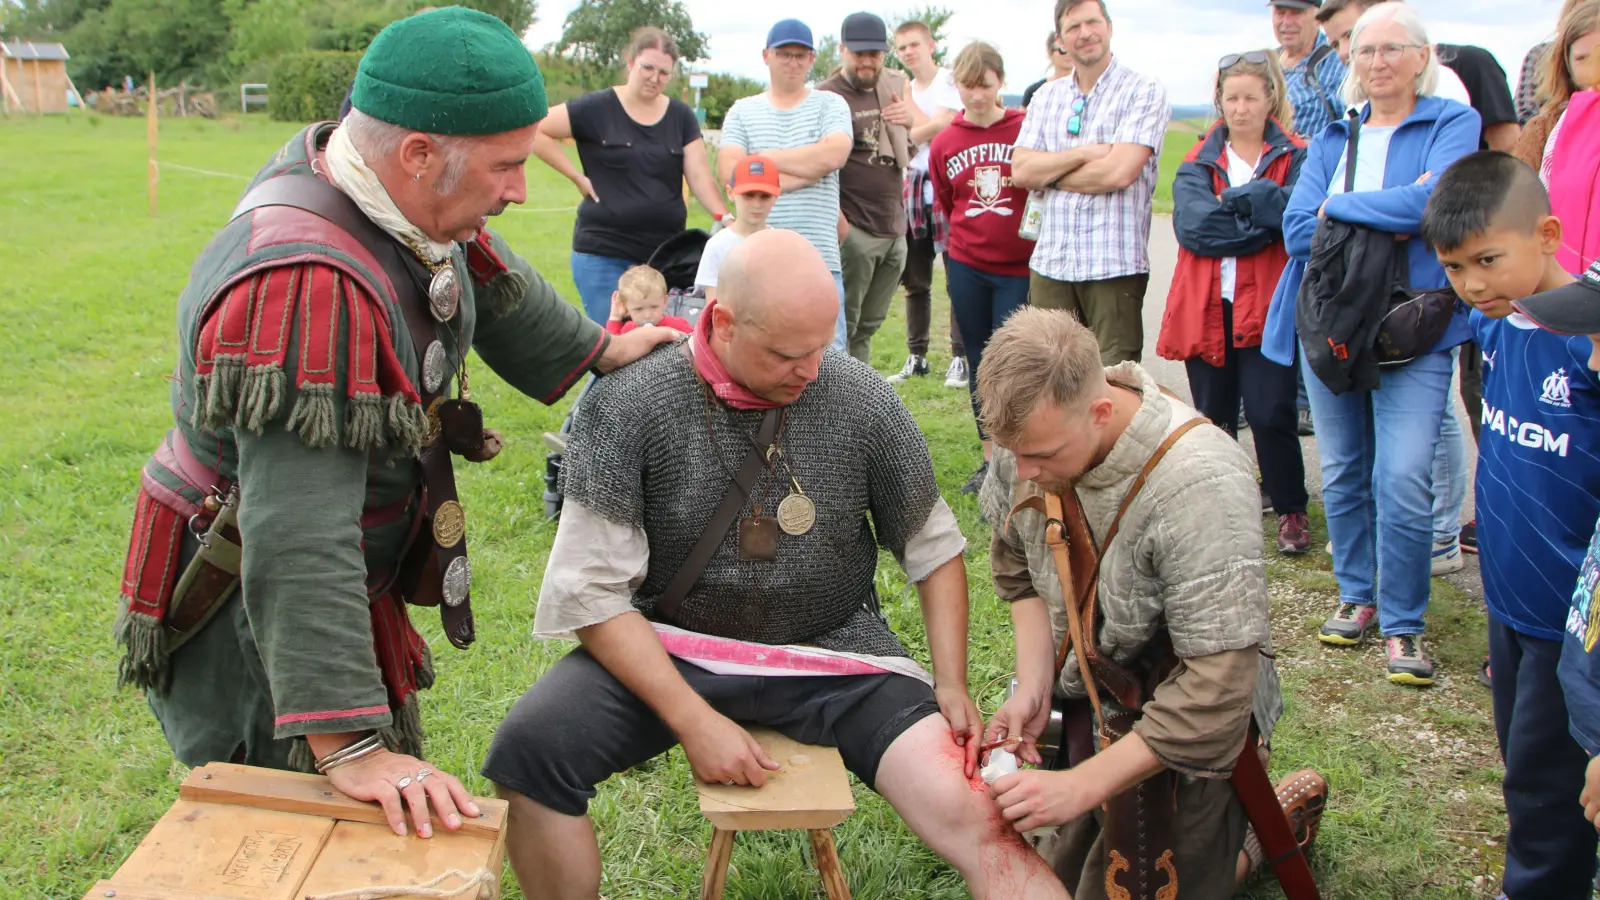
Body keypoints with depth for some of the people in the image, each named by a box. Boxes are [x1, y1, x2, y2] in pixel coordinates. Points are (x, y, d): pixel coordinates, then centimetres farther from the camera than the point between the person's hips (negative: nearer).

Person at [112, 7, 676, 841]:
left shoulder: (403, 200, -7)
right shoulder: (301, 288, -36)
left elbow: (488, 280, 17)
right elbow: (297, 544, -39)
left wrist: (595, 348, 31)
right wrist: (350, 746, -39)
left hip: (344, 591, 9)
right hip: (244, 624, -9)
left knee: (393, 830, 21)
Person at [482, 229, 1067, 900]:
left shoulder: (862, 399, -5)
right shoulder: (628, 405, -9)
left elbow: (933, 548, 7)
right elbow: (595, 591, -10)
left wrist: (951, 686, -2)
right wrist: (694, 720, -18)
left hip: (837, 652, 0)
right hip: (673, 649, 0)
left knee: (971, 818, -23)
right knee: (529, 748, -24)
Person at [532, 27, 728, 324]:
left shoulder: (681, 116, 7)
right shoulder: (597, 109, -4)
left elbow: (700, 176, -1)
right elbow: (535, 130, -6)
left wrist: (725, 219, -18)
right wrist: (578, 177, -8)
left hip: (667, 253, 4)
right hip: (604, 254, -3)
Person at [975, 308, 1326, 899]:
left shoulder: (1200, 486, -35)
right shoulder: (1032, 434, -16)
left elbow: (1216, 687, -32)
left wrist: (1081, 785, -31)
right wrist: (1033, 686, -10)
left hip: (1186, 725, -6)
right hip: (1089, 692, 6)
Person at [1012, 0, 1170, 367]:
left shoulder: (1144, 92, -1)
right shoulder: (1047, 97, 14)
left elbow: (1118, 172, -14)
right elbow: (1020, 171, 3)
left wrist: (1049, 174, -1)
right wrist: (1086, 152, -9)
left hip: (1115, 265, -5)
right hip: (1050, 263, 5)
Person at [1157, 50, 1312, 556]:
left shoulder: (1295, 158, 3)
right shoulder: (1198, 163, 10)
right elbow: (1190, 224, -9)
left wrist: (1231, 201, -14)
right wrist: (1260, 220, -13)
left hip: (1266, 309, -3)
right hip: (1205, 309, 3)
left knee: (1270, 416, -7)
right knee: (1213, 418, 11)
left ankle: (1292, 512, 12)